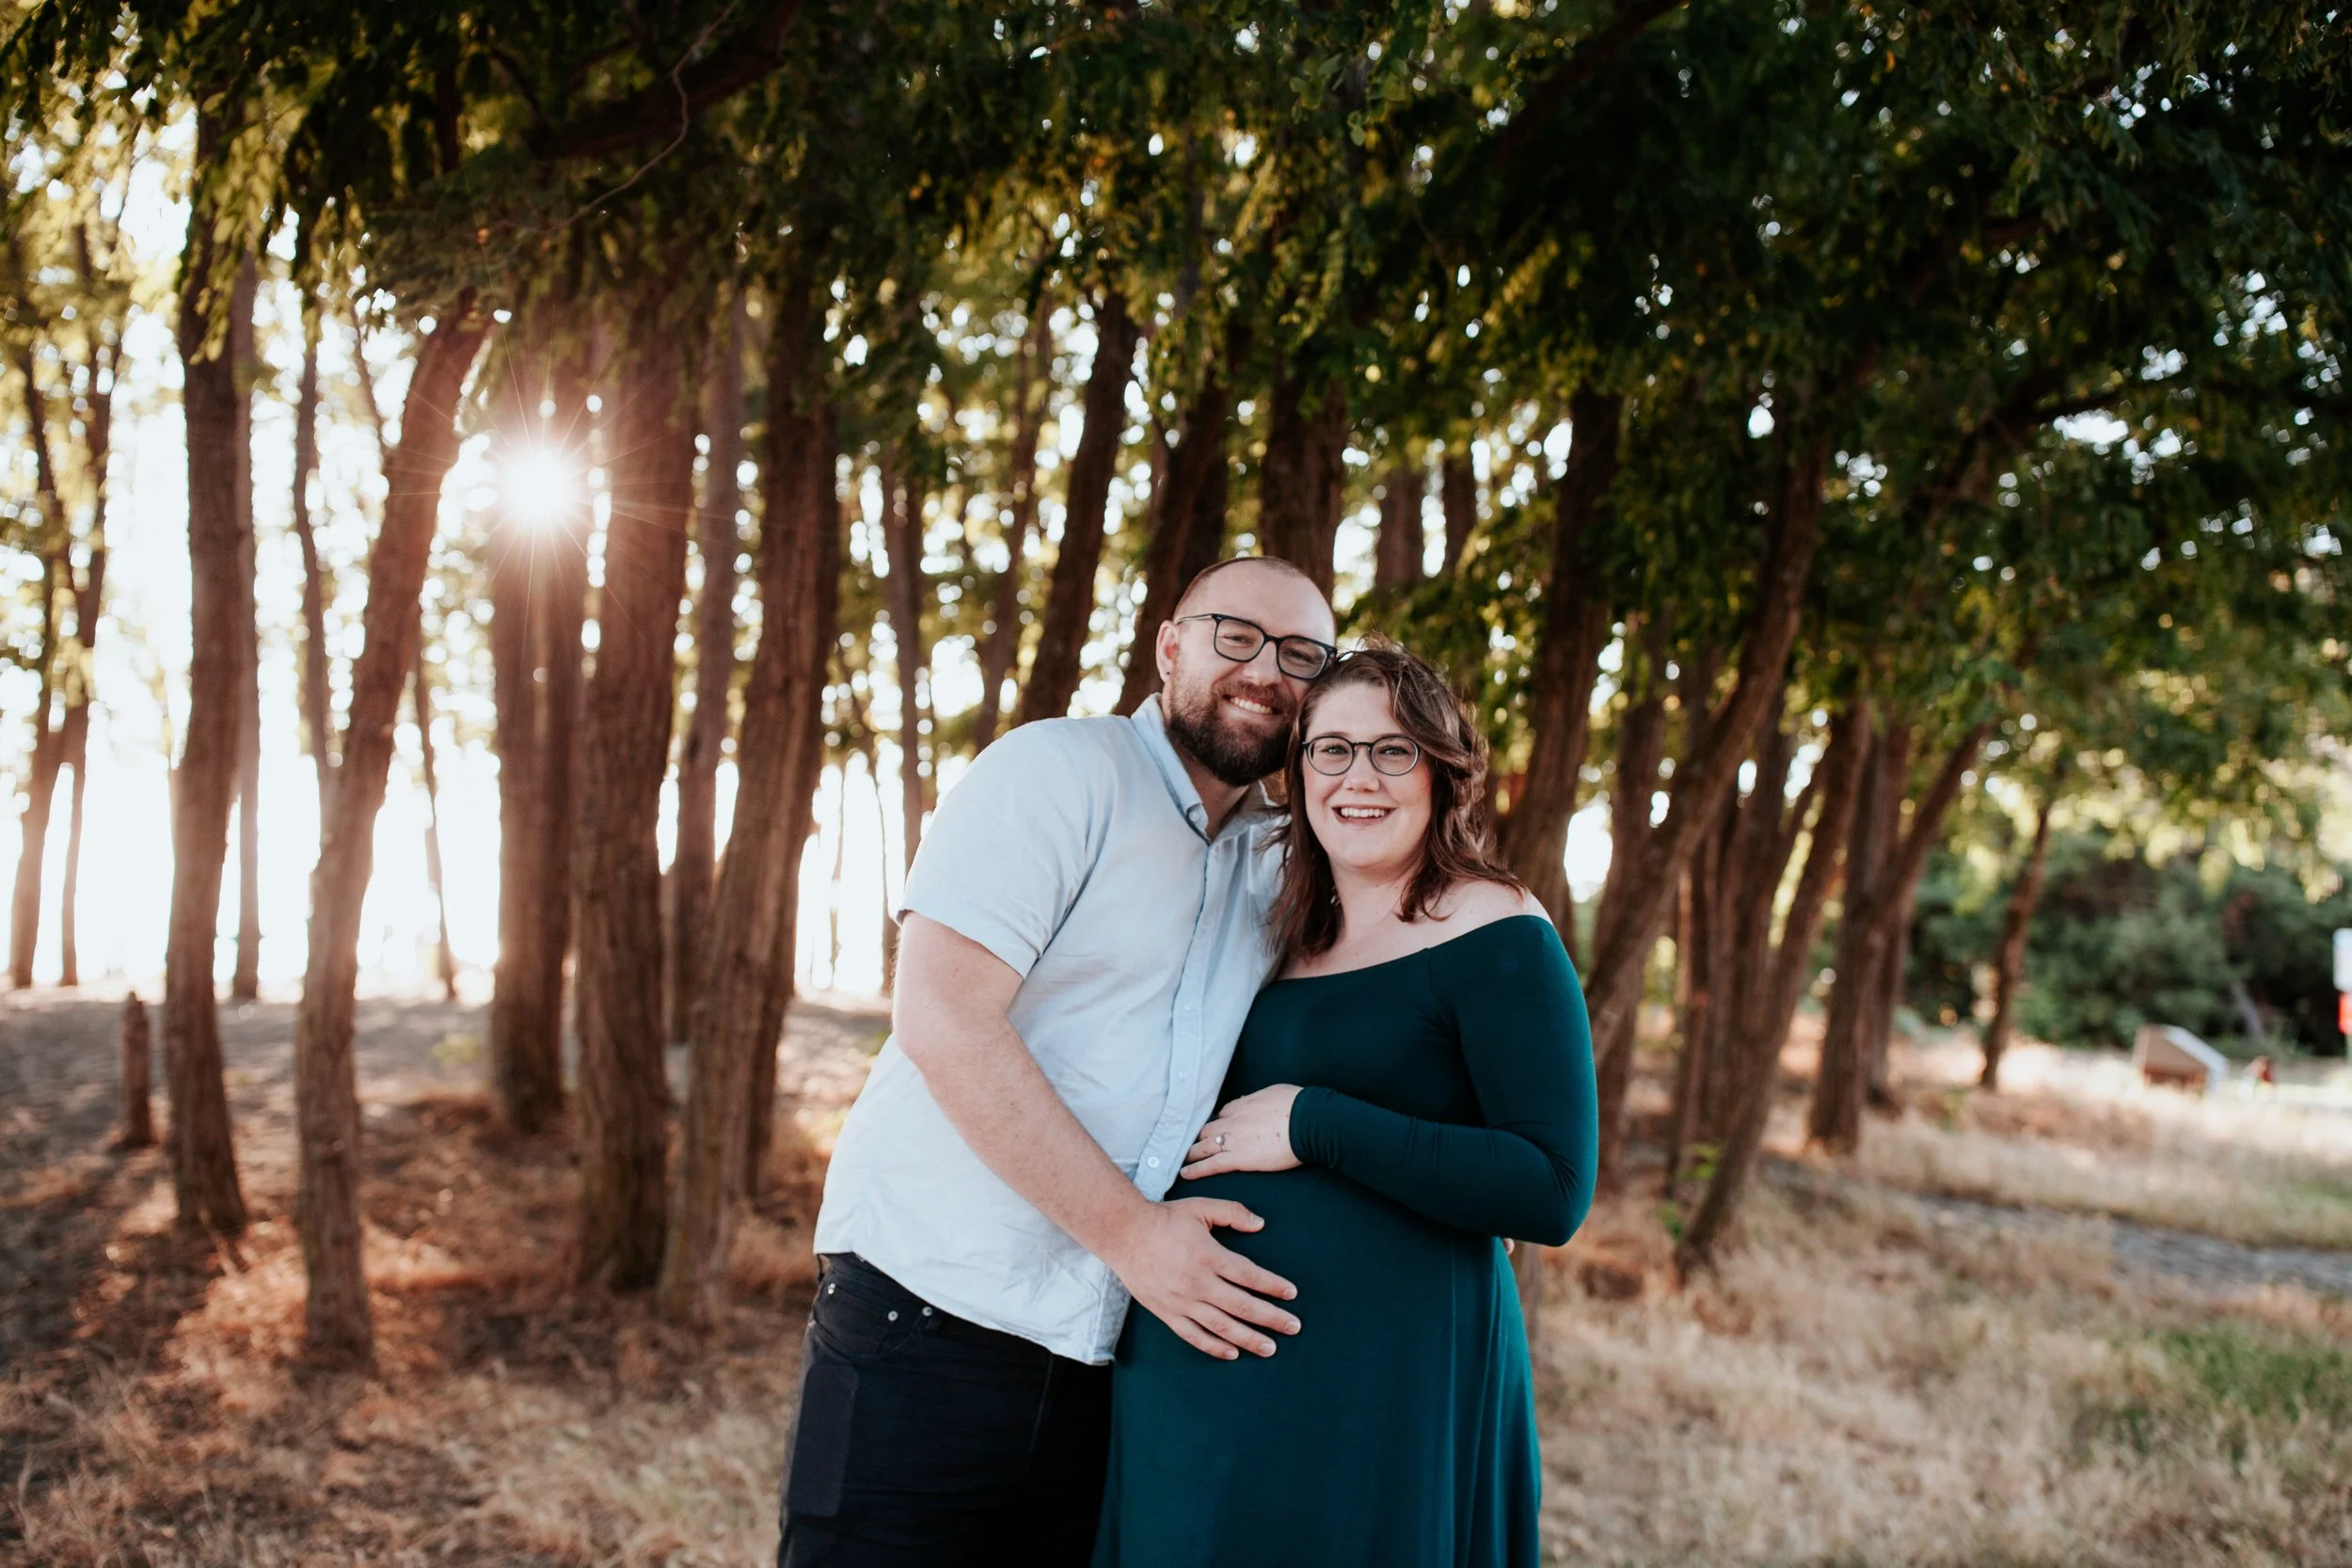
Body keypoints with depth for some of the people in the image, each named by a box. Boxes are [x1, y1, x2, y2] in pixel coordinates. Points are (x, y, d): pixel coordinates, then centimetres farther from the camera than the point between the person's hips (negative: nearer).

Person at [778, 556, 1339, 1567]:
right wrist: (1128, 1229, -17)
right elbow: (941, 1018, -18)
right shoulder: (1060, 771, -7)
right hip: (928, 1328, -6)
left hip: (1104, 1365, 6)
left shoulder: (1275, 867, 14)